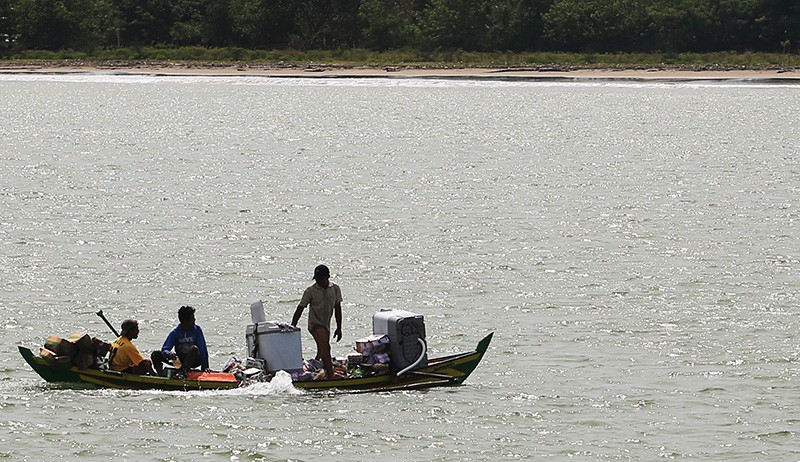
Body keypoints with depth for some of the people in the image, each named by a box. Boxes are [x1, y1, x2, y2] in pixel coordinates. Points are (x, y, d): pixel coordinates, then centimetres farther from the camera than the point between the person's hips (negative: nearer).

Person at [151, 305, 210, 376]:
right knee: (156, 354, -15)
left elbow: (203, 349, -8)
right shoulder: (175, 332, -4)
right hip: (180, 360, 2)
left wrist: (204, 367, -18)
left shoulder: (197, 330, -5)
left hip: (193, 360, -2)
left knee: (194, 348, -37)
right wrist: (169, 354, -38)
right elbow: (165, 349, -12)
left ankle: (183, 371, -51)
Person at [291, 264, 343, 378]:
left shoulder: (335, 289, 5)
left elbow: (337, 309, 12)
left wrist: (339, 328, 11)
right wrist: (292, 327, -5)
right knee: (325, 347, -24)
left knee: (322, 352, 12)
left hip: (326, 326, 6)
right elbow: (300, 309, -2)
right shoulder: (311, 291, -6)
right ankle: (330, 376, -32)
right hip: (315, 324, -6)